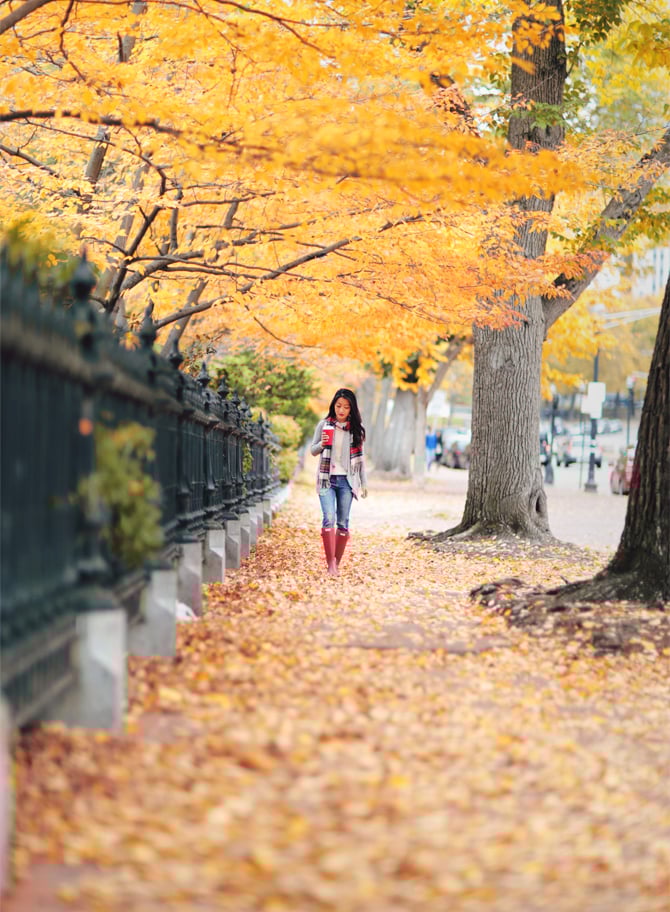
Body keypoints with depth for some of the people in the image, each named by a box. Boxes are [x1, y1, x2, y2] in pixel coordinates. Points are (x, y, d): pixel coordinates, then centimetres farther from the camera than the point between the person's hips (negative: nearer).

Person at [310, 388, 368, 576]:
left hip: (347, 480, 2)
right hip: (326, 478, -1)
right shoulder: (324, 425, 2)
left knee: (343, 523, 1)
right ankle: (330, 564, -16)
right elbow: (313, 451, 8)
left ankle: (336, 564, 10)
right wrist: (322, 444, -14)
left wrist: (364, 483, 9)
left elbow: (360, 457, 10)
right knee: (329, 519, -15)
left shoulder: (356, 428, 6)